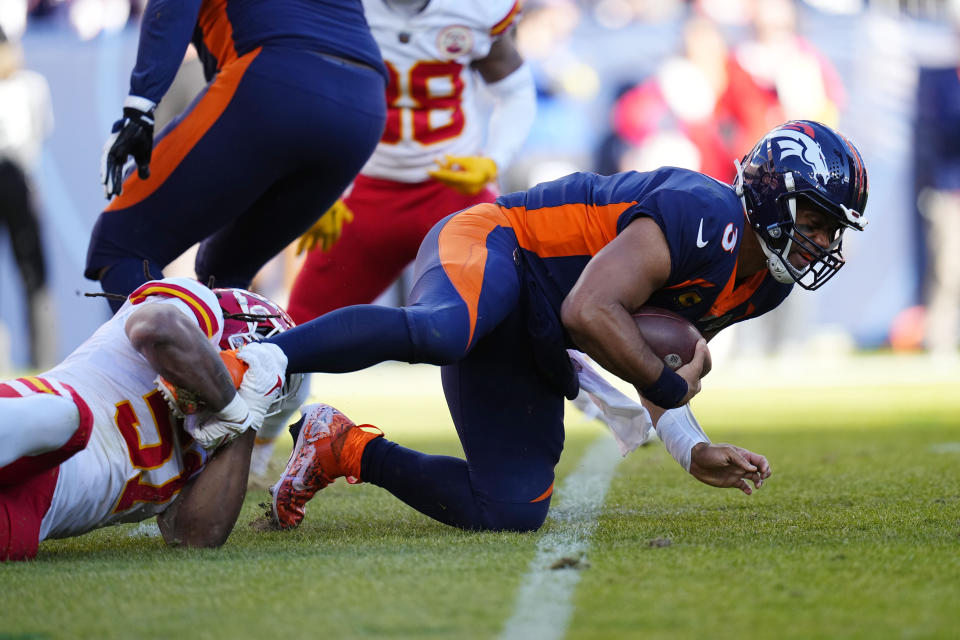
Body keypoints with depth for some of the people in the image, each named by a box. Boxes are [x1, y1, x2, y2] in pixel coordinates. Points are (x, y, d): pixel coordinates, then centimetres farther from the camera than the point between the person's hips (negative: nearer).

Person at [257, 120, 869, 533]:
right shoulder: (707, 216, -22)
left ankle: (346, 450, 13)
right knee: (437, 334, -45)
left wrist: (695, 452, 10)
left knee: (513, 510, -1)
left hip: (531, 351, 10)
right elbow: (589, 312, -30)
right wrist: (671, 386, -18)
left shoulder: (764, 283, 9)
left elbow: (657, 350, 22)